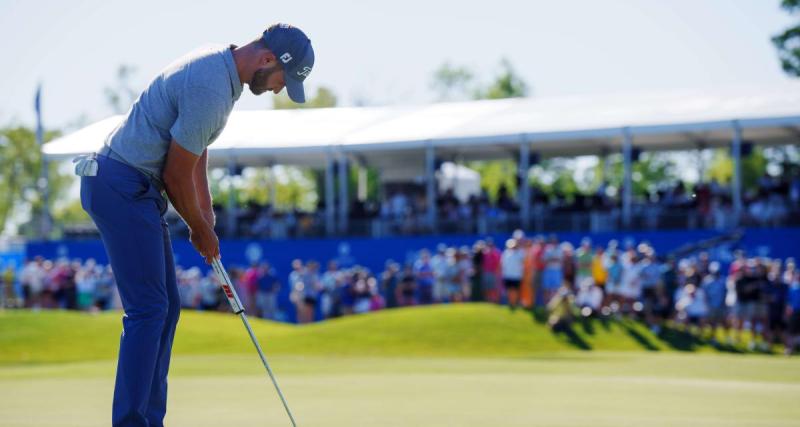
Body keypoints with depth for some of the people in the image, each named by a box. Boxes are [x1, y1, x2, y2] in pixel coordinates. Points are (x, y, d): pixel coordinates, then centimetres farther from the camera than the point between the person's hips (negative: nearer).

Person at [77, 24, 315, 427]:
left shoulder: (220, 66, 10)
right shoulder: (211, 88, -22)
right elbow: (177, 173, -16)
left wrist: (205, 208, 14)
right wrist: (201, 229, 0)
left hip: (136, 189, 11)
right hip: (122, 187, -11)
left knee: (165, 307, 11)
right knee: (148, 310, -12)